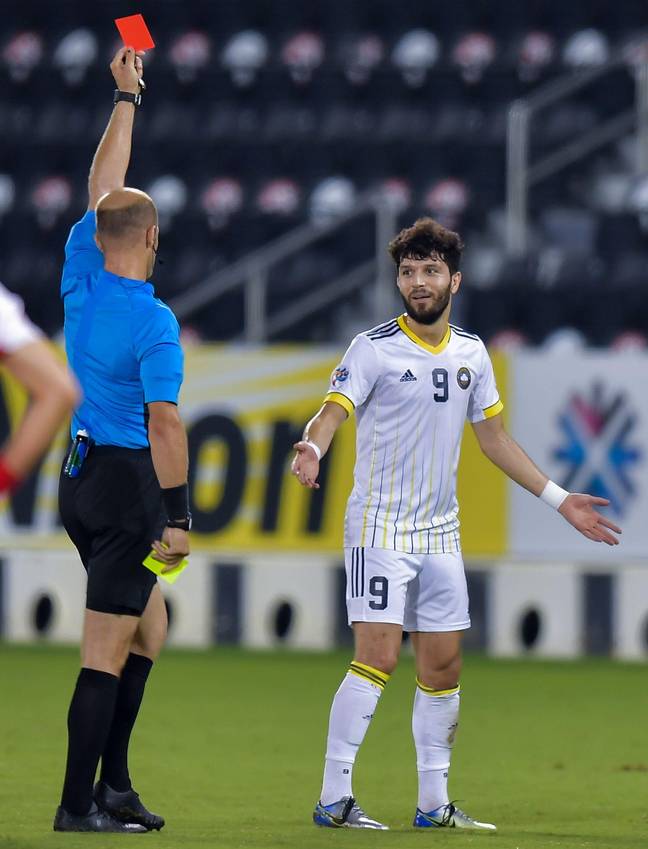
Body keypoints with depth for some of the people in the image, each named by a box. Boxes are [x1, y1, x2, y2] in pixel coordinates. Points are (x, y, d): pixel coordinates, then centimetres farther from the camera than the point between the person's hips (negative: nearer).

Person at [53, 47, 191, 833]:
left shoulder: (82, 279, 3)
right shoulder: (154, 322, -17)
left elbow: (101, 188, 17)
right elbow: (164, 423, -20)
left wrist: (126, 97, 26)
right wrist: (177, 517, -16)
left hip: (80, 474, 8)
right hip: (127, 481, -8)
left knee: (150, 626, 18)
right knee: (107, 652, -6)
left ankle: (112, 782, 15)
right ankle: (78, 806, -6)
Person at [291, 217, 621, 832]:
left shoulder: (471, 353, 9)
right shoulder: (374, 348, -7)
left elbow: (494, 437, 18)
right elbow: (332, 412, -16)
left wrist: (560, 499, 18)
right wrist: (311, 451, -40)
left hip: (440, 531, 6)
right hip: (379, 525, -6)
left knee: (442, 668, 6)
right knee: (378, 658, -15)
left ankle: (433, 804, 16)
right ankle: (333, 799, -13)